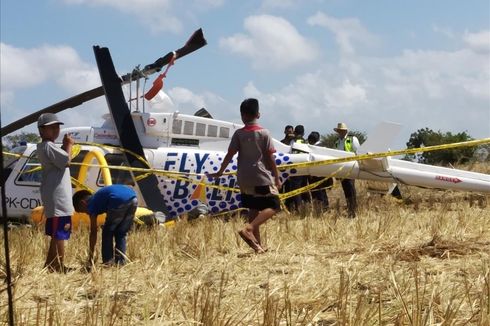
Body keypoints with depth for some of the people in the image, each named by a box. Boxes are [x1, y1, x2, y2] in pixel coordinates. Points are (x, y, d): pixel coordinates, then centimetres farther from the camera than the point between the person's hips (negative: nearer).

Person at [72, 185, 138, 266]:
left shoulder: (92, 203, 16)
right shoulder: (99, 197, 36)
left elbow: (93, 232, 14)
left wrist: (90, 258, 17)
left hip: (120, 200, -7)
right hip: (133, 199, 7)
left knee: (107, 232, 13)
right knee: (121, 233, 22)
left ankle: (108, 262, 11)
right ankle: (120, 262, 20)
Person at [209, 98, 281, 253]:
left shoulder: (238, 134, 1)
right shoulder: (264, 133, -5)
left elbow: (230, 155, -1)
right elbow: (270, 158, -6)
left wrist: (220, 172, 11)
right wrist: (277, 178, 2)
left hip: (244, 179, 4)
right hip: (262, 177, -4)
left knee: (253, 210, 14)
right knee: (273, 206, 2)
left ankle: (257, 244, 13)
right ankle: (248, 228, -18)